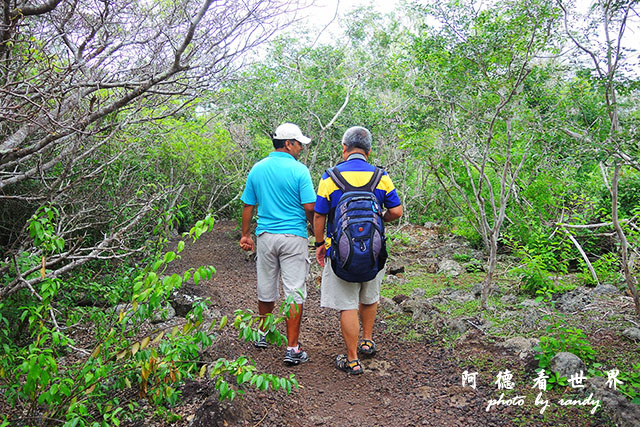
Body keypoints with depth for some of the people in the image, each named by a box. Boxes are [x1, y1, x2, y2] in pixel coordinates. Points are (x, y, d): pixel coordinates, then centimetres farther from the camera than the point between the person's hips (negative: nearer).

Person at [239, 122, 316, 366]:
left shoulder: (257, 169, 6)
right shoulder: (298, 170, -9)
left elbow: (248, 206, 9)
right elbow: (309, 207, -11)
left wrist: (245, 235, 17)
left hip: (265, 236, 5)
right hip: (293, 237, -5)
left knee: (266, 290, 18)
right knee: (294, 292, 0)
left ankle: (262, 334, 35)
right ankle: (292, 349, 3)